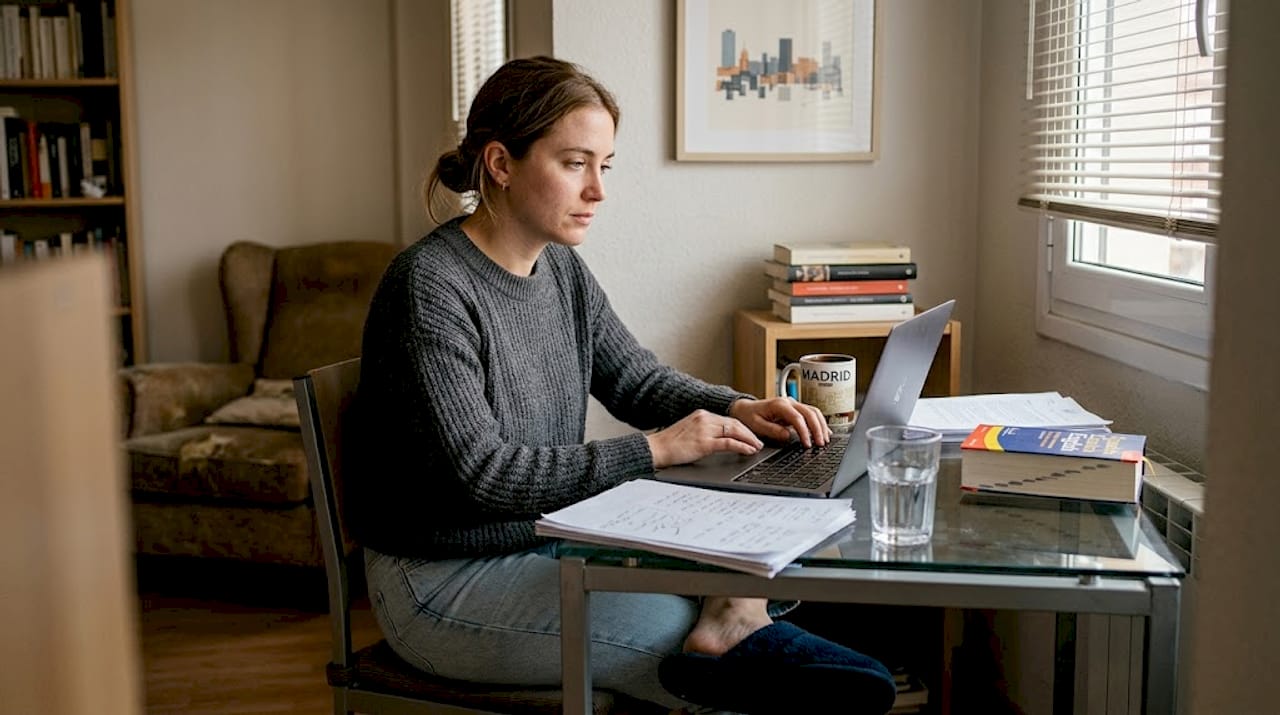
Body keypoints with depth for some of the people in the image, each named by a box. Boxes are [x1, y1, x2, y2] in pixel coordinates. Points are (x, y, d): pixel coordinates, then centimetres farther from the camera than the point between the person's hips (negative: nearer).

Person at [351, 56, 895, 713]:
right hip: (443, 583, -7)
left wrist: (738, 409, -8)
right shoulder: (430, 285, -22)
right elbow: (477, 472, -26)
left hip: (548, 540, 8)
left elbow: (637, 380, 11)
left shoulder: (561, 268, 3)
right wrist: (652, 450, -27)